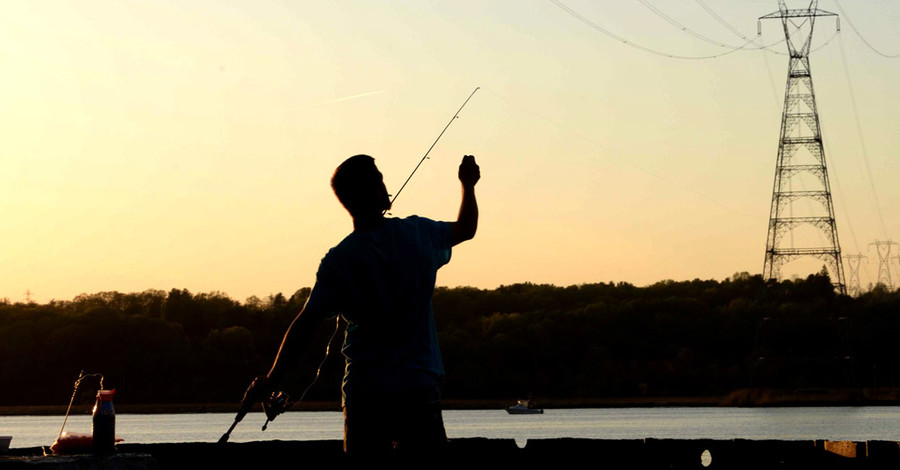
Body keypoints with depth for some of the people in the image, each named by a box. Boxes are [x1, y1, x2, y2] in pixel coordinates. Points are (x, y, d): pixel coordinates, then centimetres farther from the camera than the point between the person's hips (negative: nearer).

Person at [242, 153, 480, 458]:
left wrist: (270, 380, -4)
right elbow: (466, 228, 20)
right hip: (419, 390, 1)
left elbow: (305, 325, -10)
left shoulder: (338, 261, -7)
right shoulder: (419, 234, -2)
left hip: (364, 395, 0)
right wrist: (468, 185, 37)